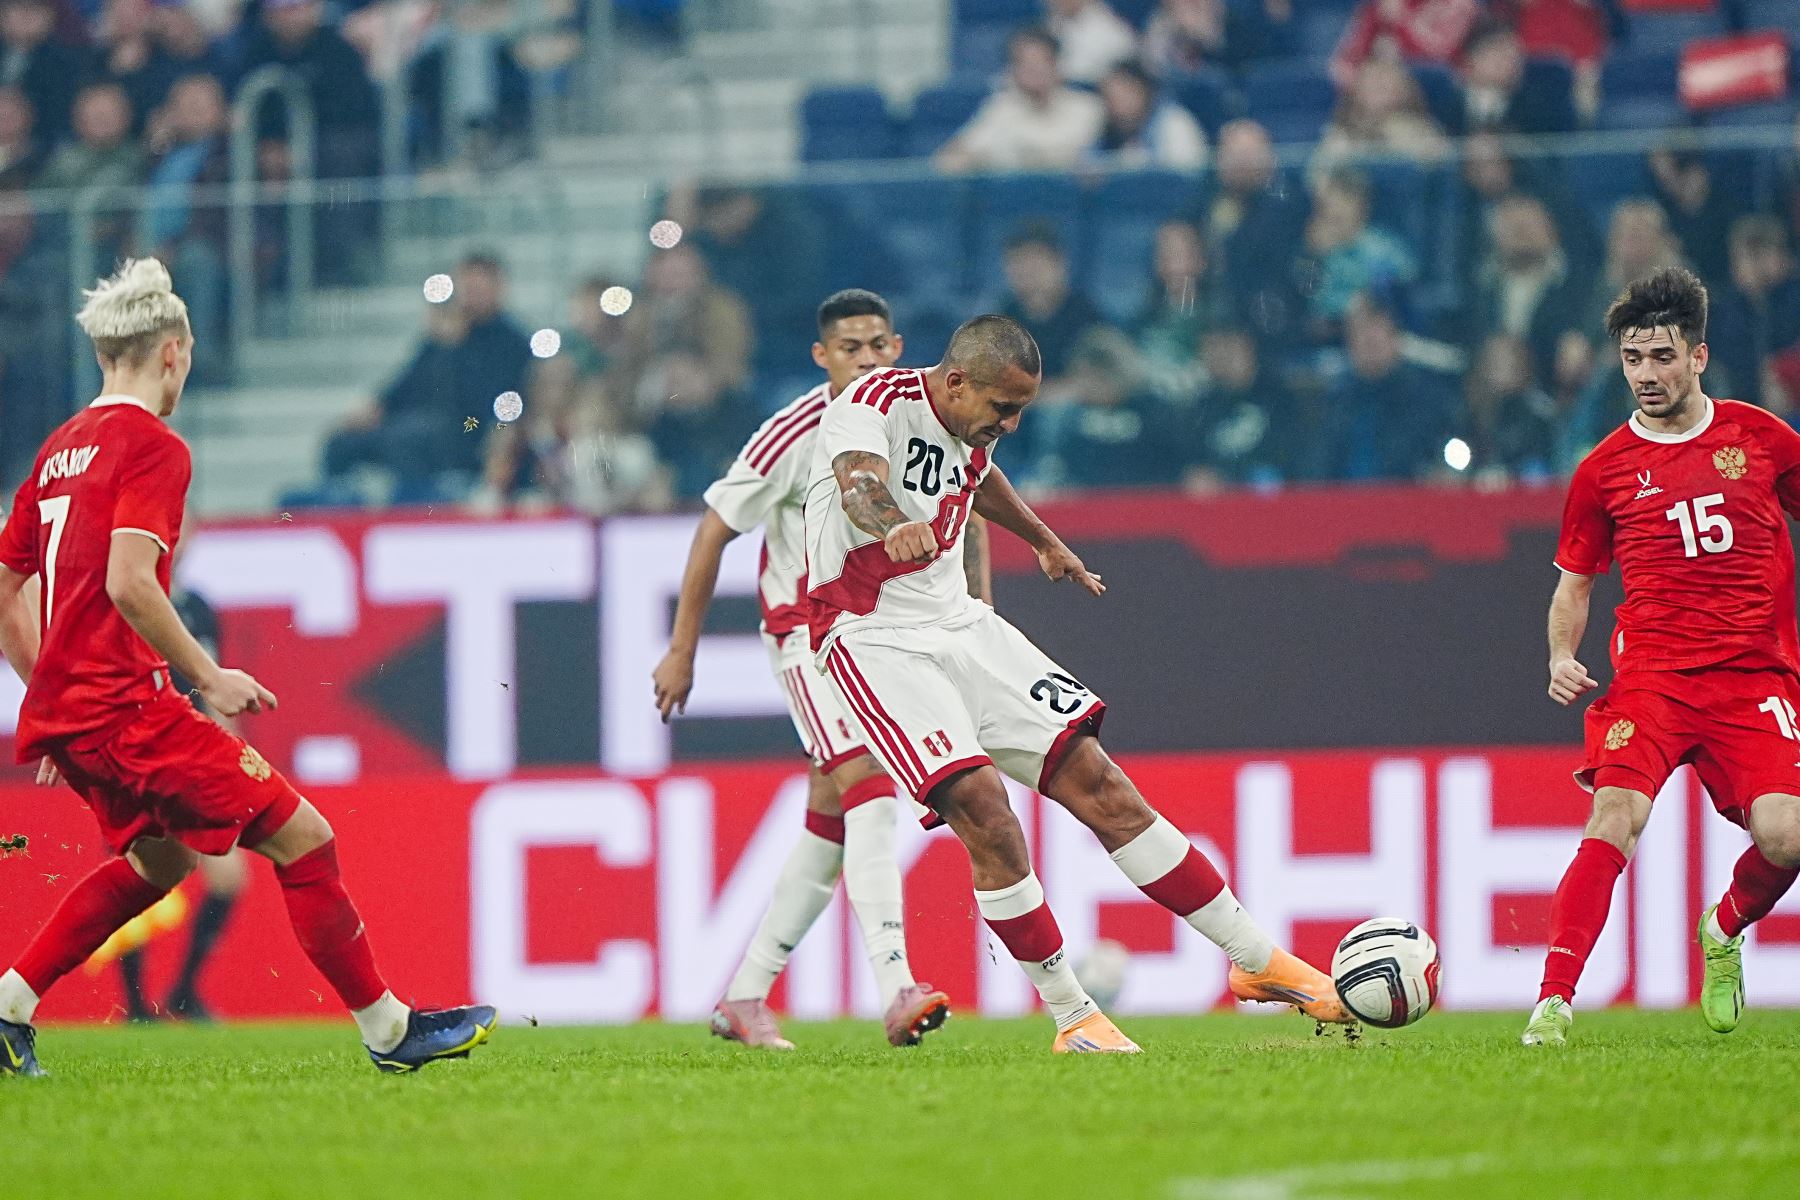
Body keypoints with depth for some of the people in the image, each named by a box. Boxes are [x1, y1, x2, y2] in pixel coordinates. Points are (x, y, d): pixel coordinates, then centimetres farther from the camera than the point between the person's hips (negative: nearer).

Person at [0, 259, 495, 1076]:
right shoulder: (152, 447, -10)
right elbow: (128, 582, -23)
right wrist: (209, 678, -15)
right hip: (124, 703, -9)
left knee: (158, 858, 27)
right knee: (301, 838, -4)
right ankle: (388, 1030, -2)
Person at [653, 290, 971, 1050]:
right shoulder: (796, 435, -15)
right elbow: (715, 529, -7)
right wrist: (682, 650, -4)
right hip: (807, 630, -6)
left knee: (833, 817, 6)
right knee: (867, 786, -24)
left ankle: (744, 996, 17)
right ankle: (895, 991, -35)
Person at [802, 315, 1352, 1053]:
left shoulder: (972, 428, 7)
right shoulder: (874, 404, -17)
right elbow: (858, 483, -41)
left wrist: (1046, 542, 50)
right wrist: (895, 523, -64)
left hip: (957, 624, 7)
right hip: (872, 639, -7)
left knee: (1093, 779, -2)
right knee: (982, 807, -23)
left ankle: (1257, 961, 3)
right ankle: (1070, 1017, -11)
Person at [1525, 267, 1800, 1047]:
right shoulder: (1606, 470, 8)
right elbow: (1575, 582, 17)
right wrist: (1562, 657, -1)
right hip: (1652, 674, 0)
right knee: (1615, 817, -24)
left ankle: (1725, 935, 17)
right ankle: (1554, 1000, -25)